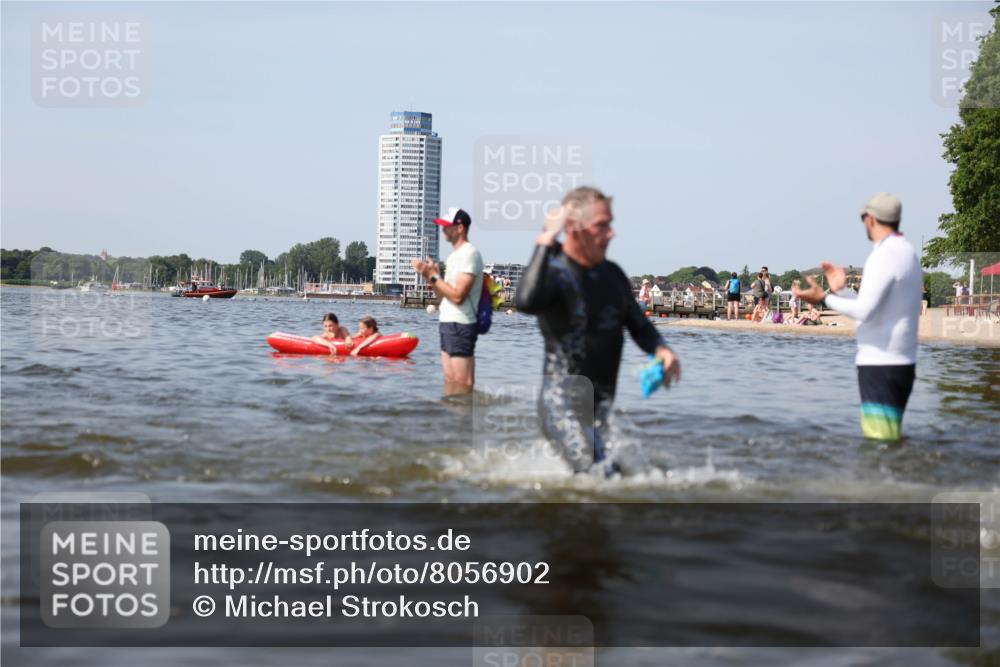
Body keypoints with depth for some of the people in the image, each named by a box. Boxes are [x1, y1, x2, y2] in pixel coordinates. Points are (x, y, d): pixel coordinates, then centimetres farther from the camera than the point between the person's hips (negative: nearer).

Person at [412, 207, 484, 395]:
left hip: (460, 326, -10)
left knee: (462, 382, -9)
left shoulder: (469, 254, -13)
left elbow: (457, 295, -21)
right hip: (448, 323, 10)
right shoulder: (455, 255, 18)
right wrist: (429, 275, 5)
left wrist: (433, 276, -13)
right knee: (449, 379, 11)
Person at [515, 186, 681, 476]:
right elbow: (527, 302, -37)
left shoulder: (612, 274, 11)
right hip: (563, 405, -8)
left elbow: (638, 325, 22)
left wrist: (660, 349, -1)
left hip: (601, 407, 8)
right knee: (604, 474, -19)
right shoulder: (555, 272, -13)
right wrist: (546, 241, -31)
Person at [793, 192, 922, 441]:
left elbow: (865, 311, -22)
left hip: (880, 364, -10)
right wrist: (840, 291, 22)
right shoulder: (909, 253, 16)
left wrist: (824, 298, -13)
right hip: (904, 362, 10)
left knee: (881, 443, -10)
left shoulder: (884, 256, -14)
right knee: (890, 440, 12)